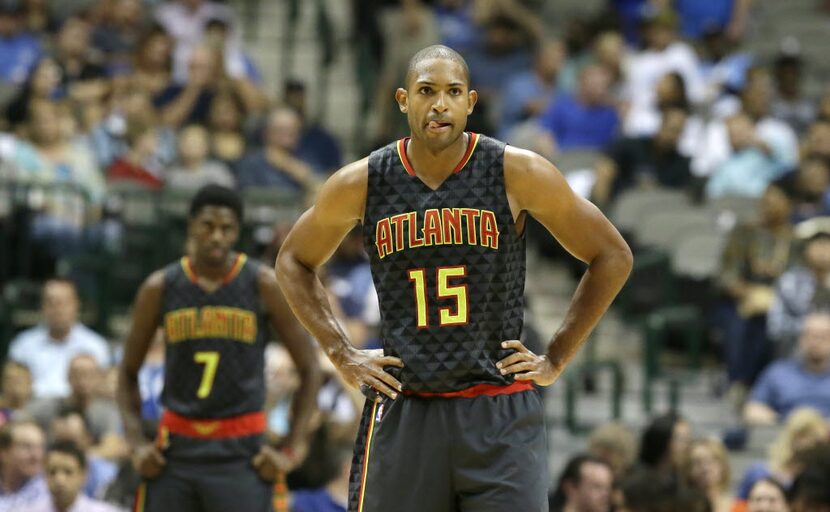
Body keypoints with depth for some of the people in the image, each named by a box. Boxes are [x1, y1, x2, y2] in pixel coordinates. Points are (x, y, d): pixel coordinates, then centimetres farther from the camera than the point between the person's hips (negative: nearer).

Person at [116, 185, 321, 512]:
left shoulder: (263, 286, -2)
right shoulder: (160, 288, 4)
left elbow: (309, 368, 3)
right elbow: (129, 372, 13)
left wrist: (292, 449, -3)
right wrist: (137, 444, 1)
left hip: (241, 449, -2)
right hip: (176, 448, 2)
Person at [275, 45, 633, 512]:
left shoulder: (517, 174, -6)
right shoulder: (361, 184, 0)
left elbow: (613, 256, 3)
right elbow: (294, 261, 18)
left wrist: (556, 359, 0)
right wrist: (341, 352, 7)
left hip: (500, 413, -2)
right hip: (403, 412, 2)